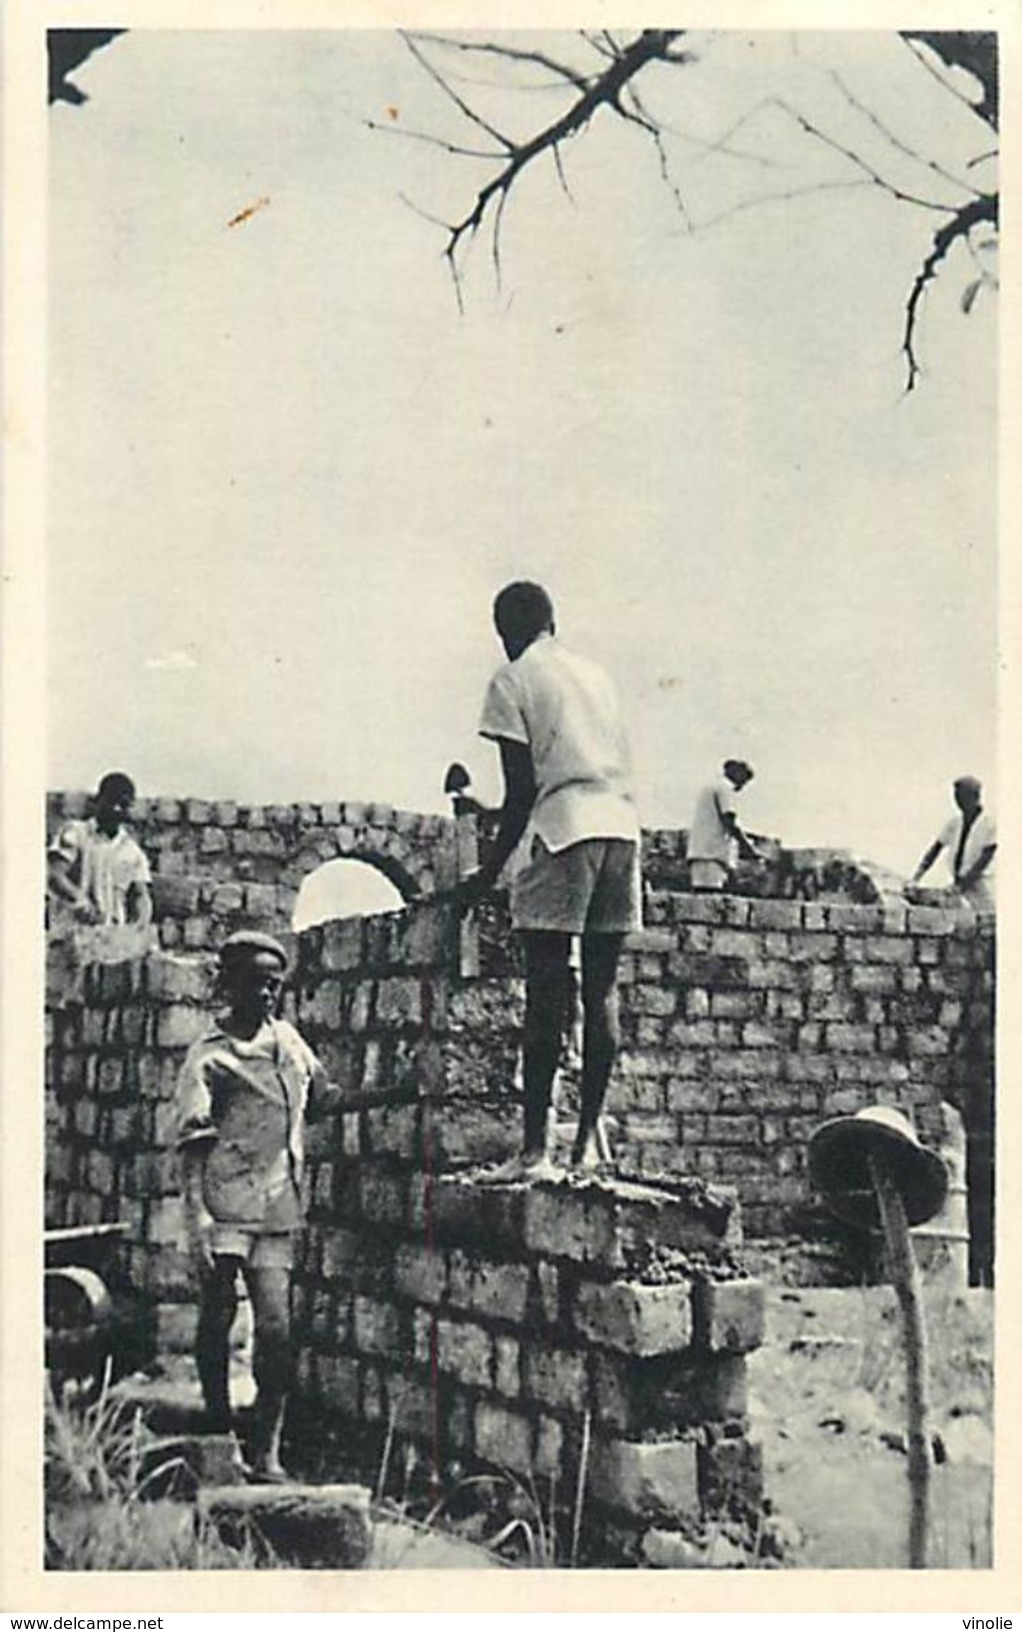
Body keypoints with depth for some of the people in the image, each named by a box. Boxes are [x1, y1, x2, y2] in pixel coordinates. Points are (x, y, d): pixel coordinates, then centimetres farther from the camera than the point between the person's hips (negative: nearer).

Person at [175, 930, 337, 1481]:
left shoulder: (286, 1038, 14)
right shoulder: (208, 1057, -4)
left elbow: (320, 1098, 29)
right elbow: (193, 1142, -11)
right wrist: (195, 1213, -20)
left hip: (278, 1208, 4)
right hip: (224, 1204, -4)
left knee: (276, 1329, -4)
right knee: (217, 1317, 4)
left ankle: (265, 1452, 2)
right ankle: (218, 1429, 22)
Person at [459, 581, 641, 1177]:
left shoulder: (512, 681, 3)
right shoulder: (597, 673, 22)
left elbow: (520, 790, -3)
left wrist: (491, 872, 3)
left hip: (564, 830, -6)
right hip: (624, 826, 6)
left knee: (547, 993, -6)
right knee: (602, 989, 6)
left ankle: (536, 1146, -8)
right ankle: (590, 1135, 5)